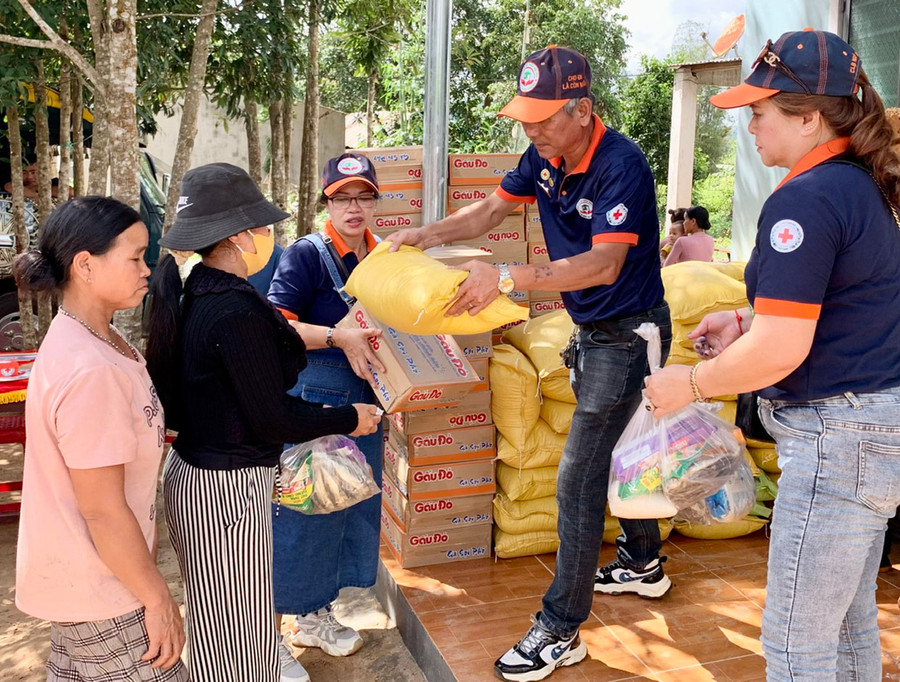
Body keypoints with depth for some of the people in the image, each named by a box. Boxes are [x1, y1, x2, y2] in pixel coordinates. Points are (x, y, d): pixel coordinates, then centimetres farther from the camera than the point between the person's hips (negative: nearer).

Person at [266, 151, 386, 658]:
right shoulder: (306, 256, -10)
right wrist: (338, 337, -28)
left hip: (365, 398, 7)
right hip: (313, 396, -7)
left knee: (355, 498, 14)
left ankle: (315, 609, 32)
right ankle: (307, 617, 20)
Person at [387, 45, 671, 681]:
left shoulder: (621, 164, -26)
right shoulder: (544, 157, -2)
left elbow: (604, 265, -34)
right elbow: (492, 209, 12)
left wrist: (507, 278, -40)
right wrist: (427, 234, -2)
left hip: (628, 334, -9)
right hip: (593, 331, 9)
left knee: (578, 478, -7)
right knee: (615, 448, 23)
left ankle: (561, 630, 4)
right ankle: (644, 564, 45)